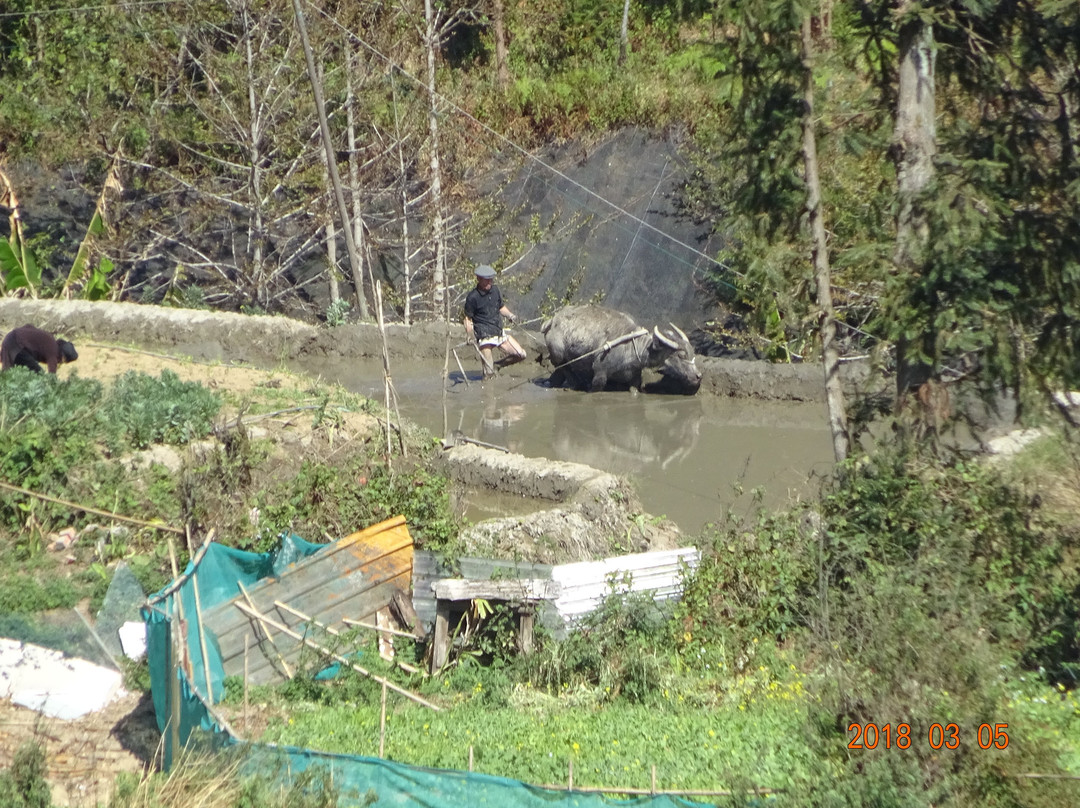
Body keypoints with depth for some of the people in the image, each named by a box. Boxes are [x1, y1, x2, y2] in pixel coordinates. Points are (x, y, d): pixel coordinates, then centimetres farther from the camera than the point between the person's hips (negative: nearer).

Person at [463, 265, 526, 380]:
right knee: (489, 374, -9)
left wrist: (509, 315, 1)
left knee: (521, 354, 5)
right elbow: (468, 318, -7)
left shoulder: (495, 290, 8)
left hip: (499, 333, 7)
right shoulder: (473, 297, -11)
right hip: (484, 336, -7)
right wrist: (470, 336, -19)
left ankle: (498, 365, 22)